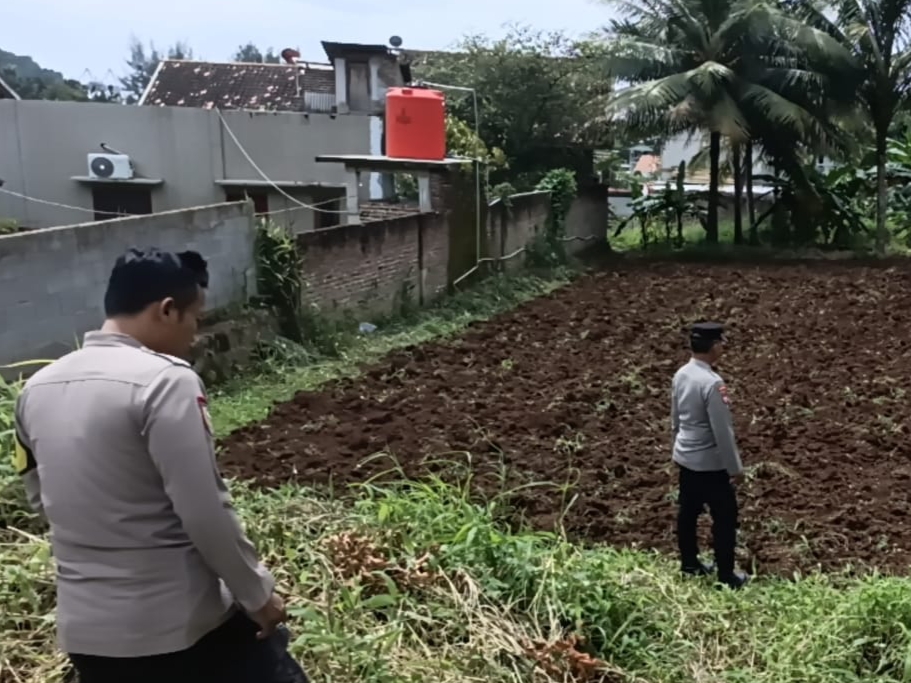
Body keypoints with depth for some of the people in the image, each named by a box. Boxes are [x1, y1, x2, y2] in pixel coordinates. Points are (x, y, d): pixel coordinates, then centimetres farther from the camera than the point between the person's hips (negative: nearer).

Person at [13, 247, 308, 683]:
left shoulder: (36, 389, 4)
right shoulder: (165, 381, -18)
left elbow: (41, 500, 15)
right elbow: (206, 515, -18)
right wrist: (257, 594, -6)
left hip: (84, 629, 7)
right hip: (179, 625, -6)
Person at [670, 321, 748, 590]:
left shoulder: (681, 375, -1)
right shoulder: (712, 383, -26)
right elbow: (722, 431, -22)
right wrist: (735, 467, -13)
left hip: (684, 457, 8)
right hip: (710, 463, -8)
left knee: (688, 510, 19)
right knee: (725, 517, 6)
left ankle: (689, 563, 34)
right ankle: (726, 576, 16)